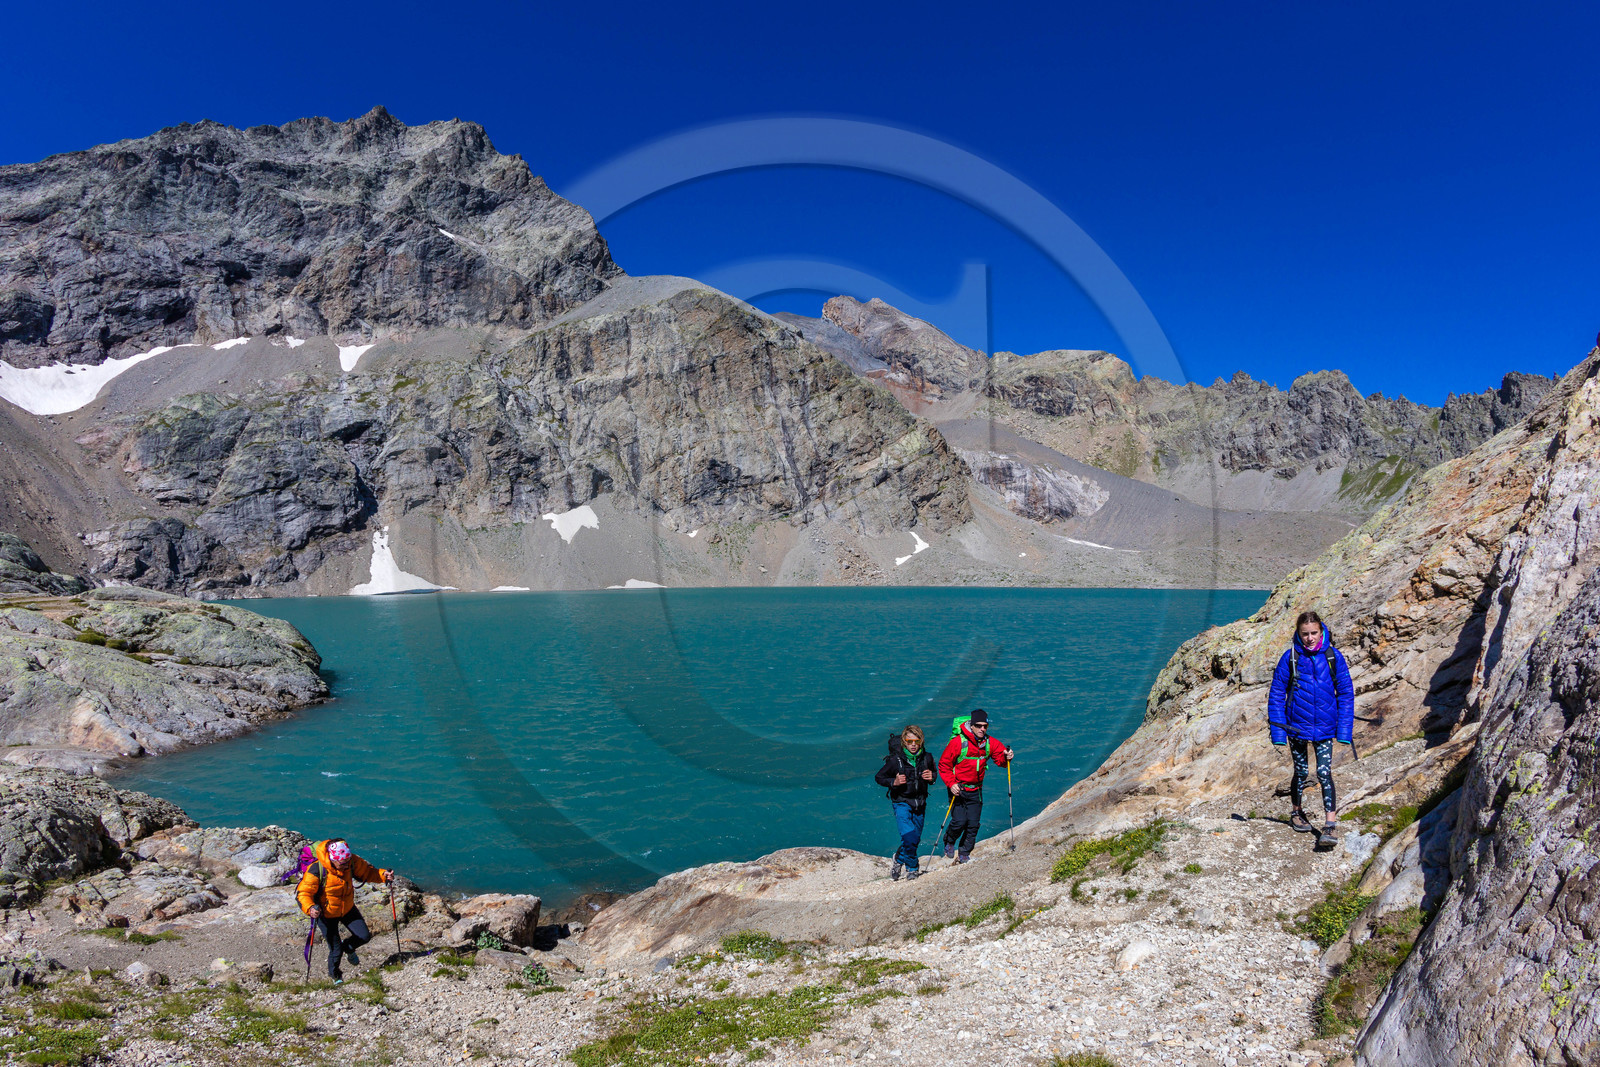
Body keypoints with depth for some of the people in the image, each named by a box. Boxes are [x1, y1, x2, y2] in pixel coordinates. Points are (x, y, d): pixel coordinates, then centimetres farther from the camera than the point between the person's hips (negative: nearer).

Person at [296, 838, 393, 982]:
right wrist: (310, 908, -42)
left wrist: (382, 874, -20)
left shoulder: (351, 861, -18)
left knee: (364, 936, 0)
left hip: (348, 909, 4)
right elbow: (303, 893, -23)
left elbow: (366, 871, -2)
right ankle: (334, 974, 35)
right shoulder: (316, 870, -31)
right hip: (326, 913, -4)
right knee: (336, 951, 1)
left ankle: (347, 947, 36)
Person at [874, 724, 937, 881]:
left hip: (920, 803, 4)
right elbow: (878, 777, -5)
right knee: (909, 836, -18)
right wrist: (894, 782, -22)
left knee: (916, 838, 10)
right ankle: (912, 867, 6)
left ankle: (900, 861, 35)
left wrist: (931, 777, -9)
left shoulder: (926, 758, -6)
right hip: (901, 803, -4)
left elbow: (933, 773, 14)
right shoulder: (895, 760, -16)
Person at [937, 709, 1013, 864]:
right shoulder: (958, 742, -16)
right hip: (958, 789, -4)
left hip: (975, 791, 4)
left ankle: (964, 854, 23)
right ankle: (949, 843, 20)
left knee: (973, 824, 3)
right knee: (959, 821, -12)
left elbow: (1000, 759, 6)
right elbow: (944, 765, -10)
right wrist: (951, 784, -20)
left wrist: (1006, 757, -16)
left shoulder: (989, 743, -1)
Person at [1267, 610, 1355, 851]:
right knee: (1301, 772, 12)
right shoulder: (1290, 657, -8)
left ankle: (1330, 826, -4)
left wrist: (1344, 730, -3)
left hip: (1324, 727, 0)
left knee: (1324, 773, -7)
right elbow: (1276, 695, -3)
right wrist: (1278, 731, -5)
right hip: (1296, 725, 0)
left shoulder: (1333, 657, -6)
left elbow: (1346, 694, 2)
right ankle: (1297, 813, 33)